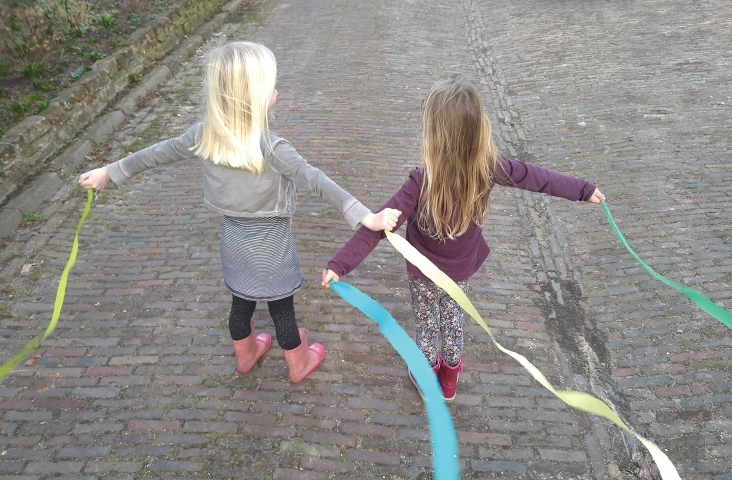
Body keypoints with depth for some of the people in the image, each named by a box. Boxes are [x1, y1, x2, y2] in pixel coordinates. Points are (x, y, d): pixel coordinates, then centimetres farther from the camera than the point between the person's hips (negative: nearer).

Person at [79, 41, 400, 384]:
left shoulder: (203, 136, -11)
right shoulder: (271, 148, -29)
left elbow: (158, 153, 2)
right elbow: (316, 182, -31)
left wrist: (109, 172, 16)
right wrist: (366, 217, -31)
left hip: (234, 239, 6)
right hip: (269, 244, -5)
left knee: (241, 301, 26)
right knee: (282, 309, 15)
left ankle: (245, 355, 50)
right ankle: (299, 364, 38)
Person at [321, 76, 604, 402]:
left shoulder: (422, 182, -36)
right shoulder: (488, 168, -23)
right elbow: (535, 176, -9)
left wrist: (340, 263, -33)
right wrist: (584, 190, 6)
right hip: (462, 266, 4)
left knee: (426, 324, 23)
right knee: (454, 317, 28)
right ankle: (450, 378, 50)